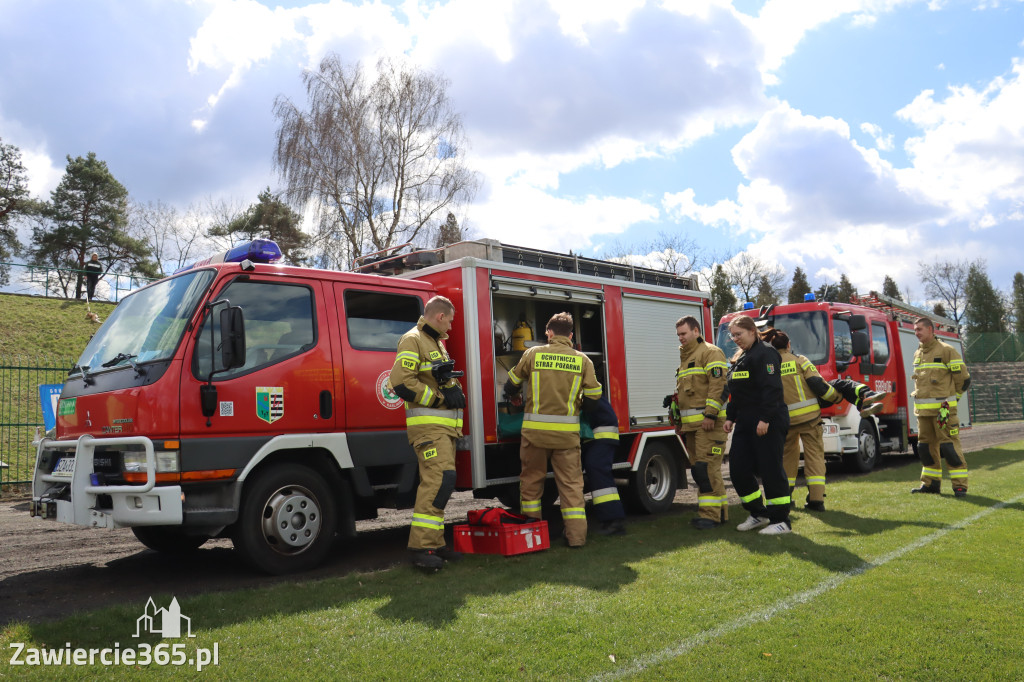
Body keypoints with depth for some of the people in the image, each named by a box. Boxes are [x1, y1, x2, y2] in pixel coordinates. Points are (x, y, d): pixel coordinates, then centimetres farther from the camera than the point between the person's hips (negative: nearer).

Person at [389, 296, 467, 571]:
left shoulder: (438, 342, 22)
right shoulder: (413, 340, -8)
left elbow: (449, 378, 25)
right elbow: (401, 383, -18)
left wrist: (455, 390, 0)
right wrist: (439, 398, -15)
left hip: (445, 425, 10)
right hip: (428, 425, -10)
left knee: (437, 483, 9)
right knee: (440, 479, -18)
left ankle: (435, 543, 15)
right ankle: (421, 546, -15)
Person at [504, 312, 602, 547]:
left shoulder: (533, 353, 1)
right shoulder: (582, 360, 2)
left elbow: (512, 383, 13)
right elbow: (594, 395, 4)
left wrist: (509, 396, 35)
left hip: (535, 429, 0)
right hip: (567, 431, 0)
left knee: (531, 478, 15)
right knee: (571, 482, 8)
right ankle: (576, 535, 6)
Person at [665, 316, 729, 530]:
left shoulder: (710, 353, -5)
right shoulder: (686, 357, 24)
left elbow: (717, 384, -15)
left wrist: (710, 414, -21)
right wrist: (673, 400, 17)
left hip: (708, 423, -9)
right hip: (691, 423, 9)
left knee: (707, 467, -12)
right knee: (698, 468, 9)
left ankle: (712, 514, -8)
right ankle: (719, 511, 16)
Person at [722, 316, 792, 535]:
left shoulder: (765, 353, -9)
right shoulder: (740, 358, 19)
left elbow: (771, 389, -18)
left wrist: (765, 418, -23)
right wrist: (730, 417, 18)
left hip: (769, 423, -9)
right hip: (745, 423, 9)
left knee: (771, 470, -4)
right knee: (738, 469, 7)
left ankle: (781, 520, 5)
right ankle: (759, 513, 20)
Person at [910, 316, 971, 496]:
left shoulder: (946, 350, -5)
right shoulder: (918, 353, 15)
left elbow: (963, 378, -3)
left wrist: (951, 399, 5)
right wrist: (922, 398, 18)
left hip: (942, 408, -7)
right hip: (922, 410, 7)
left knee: (949, 445, -7)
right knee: (925, 446, 10)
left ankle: (960, 485, -1)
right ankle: (931, 483, 19)